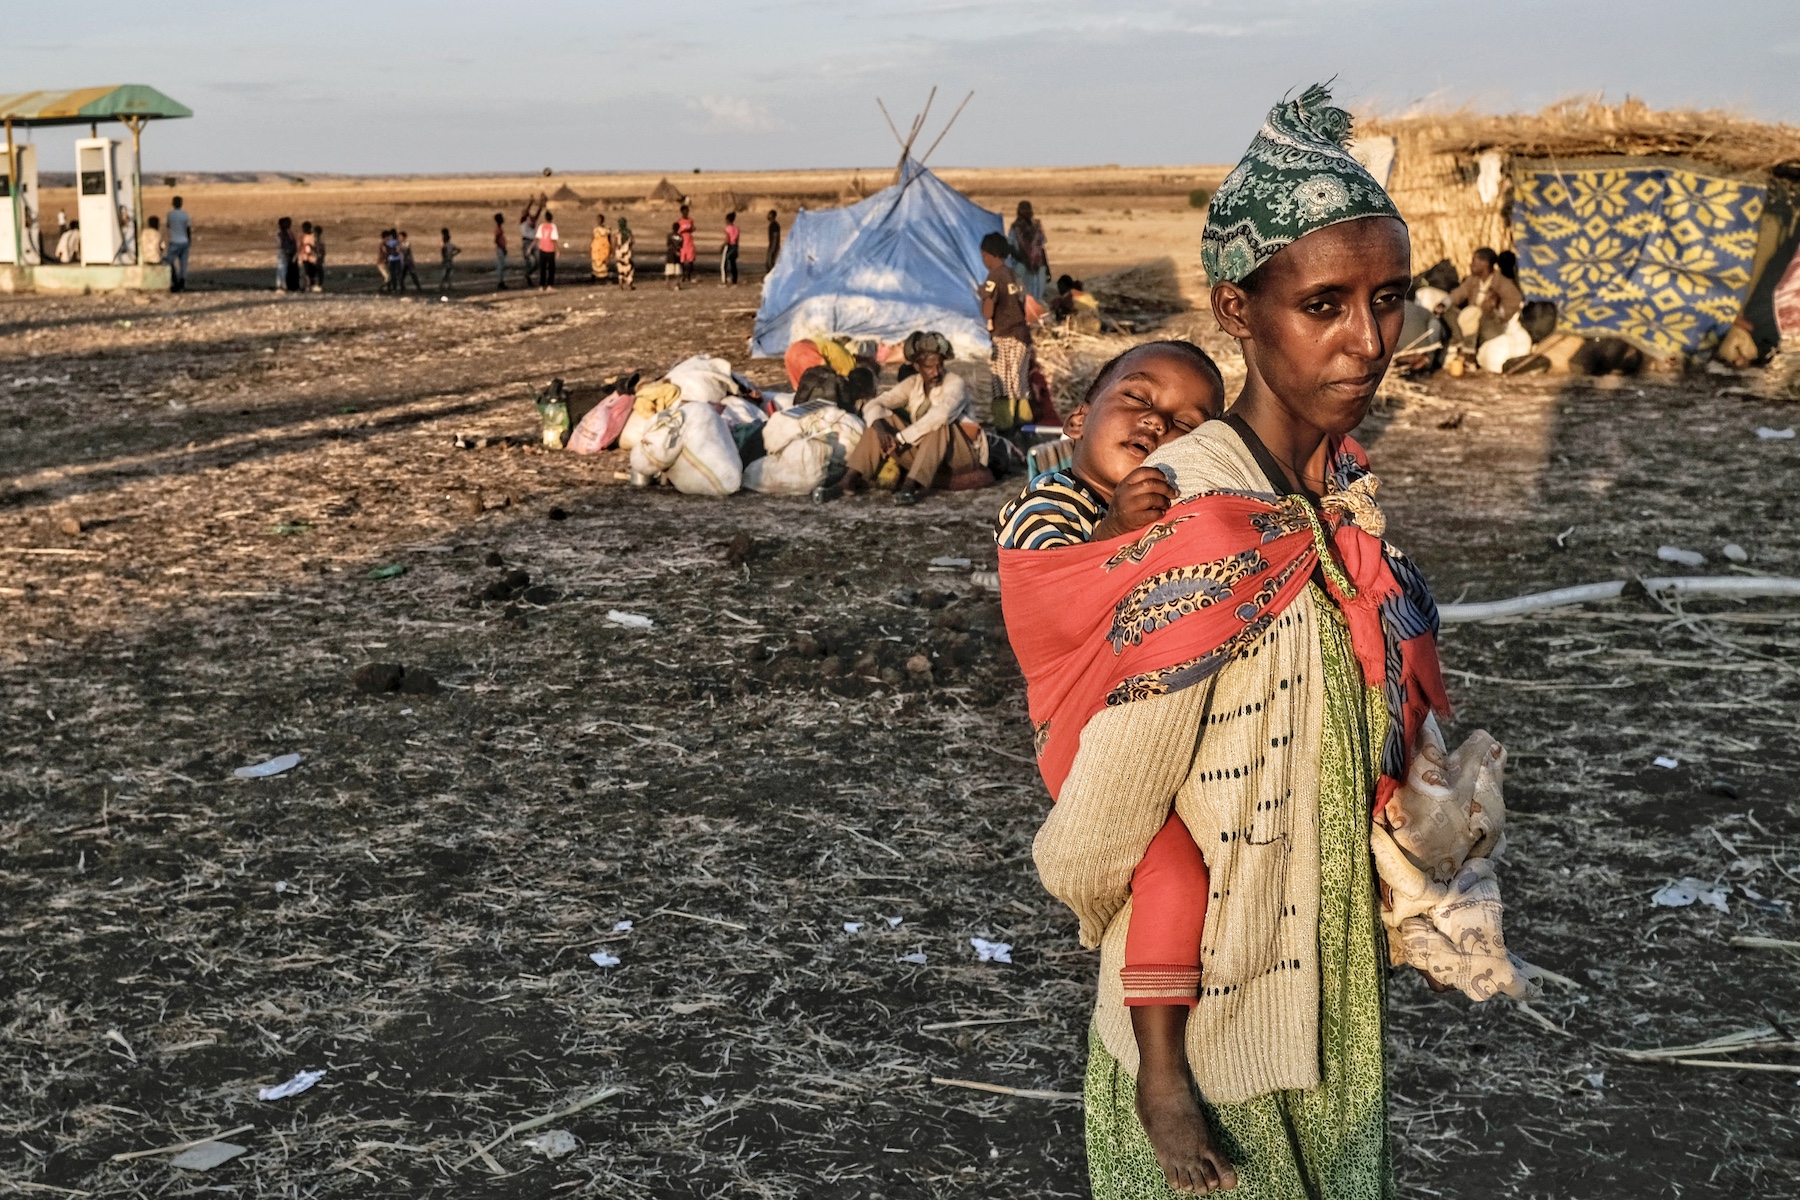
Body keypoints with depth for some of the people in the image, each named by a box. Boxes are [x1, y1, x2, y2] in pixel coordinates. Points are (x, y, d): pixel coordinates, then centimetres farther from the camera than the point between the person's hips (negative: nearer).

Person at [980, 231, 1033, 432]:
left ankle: (1003, 425, -8)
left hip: (1005, 338, -8)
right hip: (1022, 335, 8)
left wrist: (984, 295, 0)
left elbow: (987, 312, -17)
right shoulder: (1014, 275, 12)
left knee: (1003, 385, -6)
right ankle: (1023, 419, 21)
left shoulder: (994, 277, -13)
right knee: (1019, 382, 16)